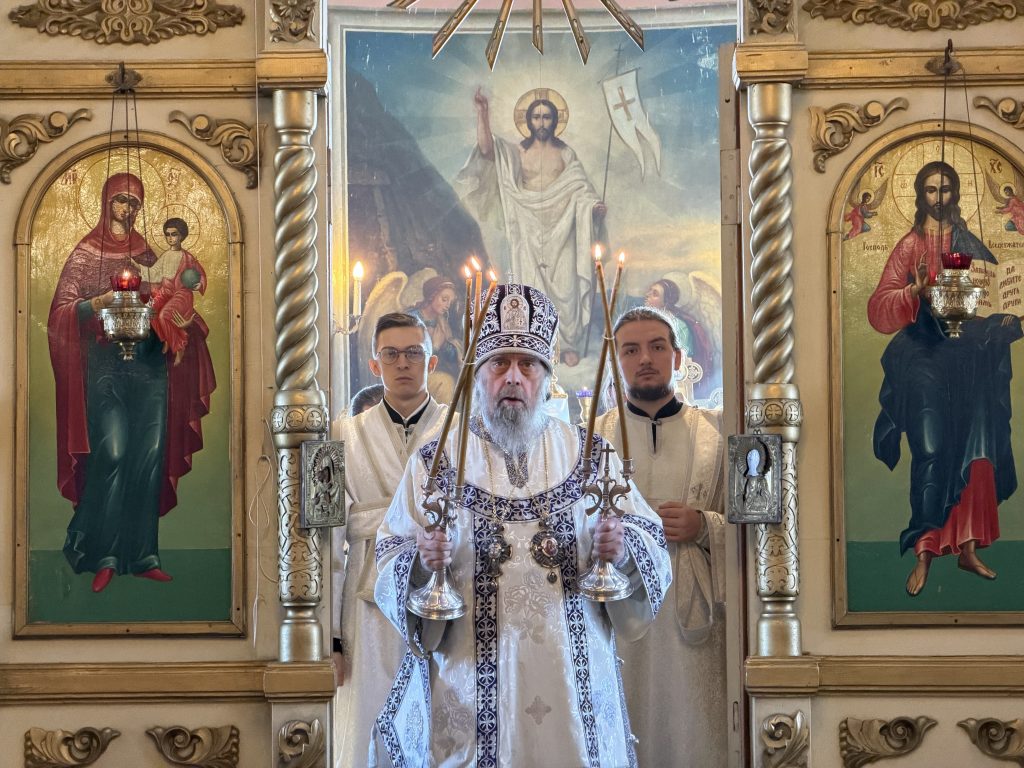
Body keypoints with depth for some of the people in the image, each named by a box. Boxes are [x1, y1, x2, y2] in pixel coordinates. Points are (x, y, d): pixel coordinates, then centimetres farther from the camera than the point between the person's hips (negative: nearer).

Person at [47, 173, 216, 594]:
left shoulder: (146, 254, 15)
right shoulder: (86, 253, 3)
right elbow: (62, 309, -2)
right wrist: (101, 303, -18)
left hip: (149, 365, 4)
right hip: (106, 365, -4)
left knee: (149, 457, 0)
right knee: (112, 454, -13)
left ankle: (141, 554, 6)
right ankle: (102, 557, -4)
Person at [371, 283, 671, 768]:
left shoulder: (591, 455, 5)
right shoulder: (435, 463, 2)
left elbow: (652, 543, 5)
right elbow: (388, 563, 0)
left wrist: (625, 550, -17)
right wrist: (420, 563, -22)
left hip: (573, 687, 1)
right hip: (469, 690, -1)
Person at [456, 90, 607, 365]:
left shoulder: (566, 154, 8)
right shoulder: (516, 153, 6)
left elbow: (581, 188, 2)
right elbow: (486, 149, -10)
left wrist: (595, 205, -18)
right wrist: (483, 114, -20)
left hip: (561, 229, 0)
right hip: (529, 232, 0)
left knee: (567, 289, -2)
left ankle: (570, 344, 9)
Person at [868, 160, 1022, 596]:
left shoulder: (968, 244, 11)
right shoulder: (910, 247, 1)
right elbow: (879, 309, -6)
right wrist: (915, 291, -24)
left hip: (970, 359, 4)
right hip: (926, 358, -4)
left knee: (974, 452, 3)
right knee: (932, 452, -12)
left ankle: (968, 548, 12)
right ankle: (924, 555, -8)